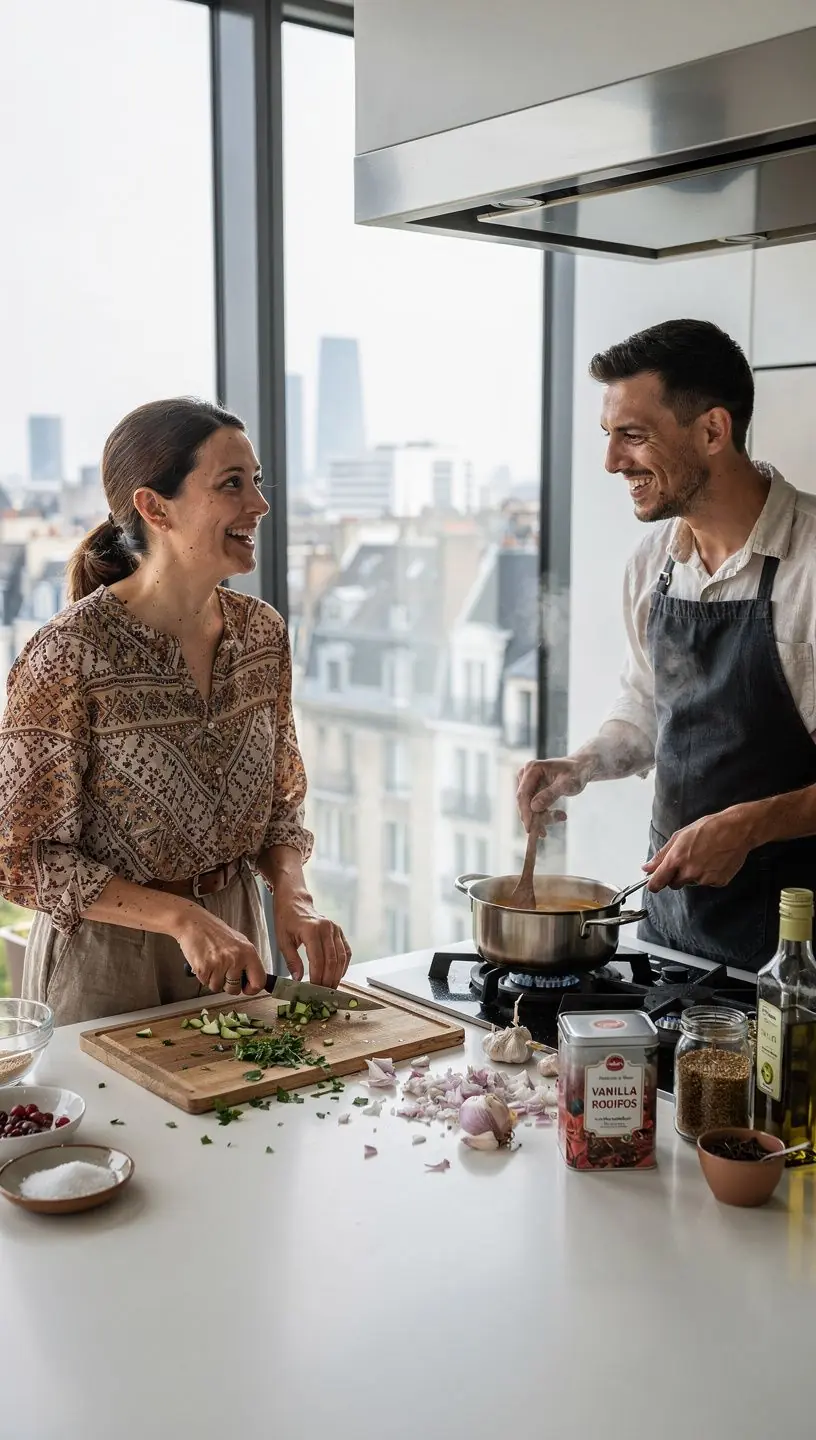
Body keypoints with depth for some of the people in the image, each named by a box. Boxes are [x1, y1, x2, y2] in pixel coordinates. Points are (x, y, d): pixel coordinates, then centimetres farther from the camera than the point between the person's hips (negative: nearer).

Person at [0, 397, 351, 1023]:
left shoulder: (262, 632, -4)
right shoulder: (70, 654, -22)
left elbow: (281, 801, 6)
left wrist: (292, 895, -12)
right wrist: (180, 917, -25)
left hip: (236, 942, 6)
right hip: (107, 963, -5)